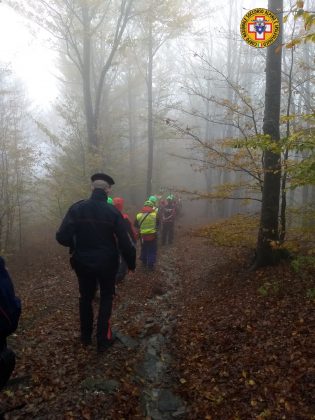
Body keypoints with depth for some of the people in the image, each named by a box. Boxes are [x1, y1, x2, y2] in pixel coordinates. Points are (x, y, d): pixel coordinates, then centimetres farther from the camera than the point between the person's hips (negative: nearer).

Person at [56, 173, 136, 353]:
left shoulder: (76, 208, -10)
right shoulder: (113, 211, -14)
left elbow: (62, 237, -15)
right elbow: (125, 242, -16)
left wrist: (77, 246, 5)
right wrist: (131, 262, -1)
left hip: (82, 263, 2)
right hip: (107, 263, -2)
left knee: (86, 297, 21)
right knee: (106, 299, 17)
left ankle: (86, 336, 35)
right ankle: (103, 340, 19)